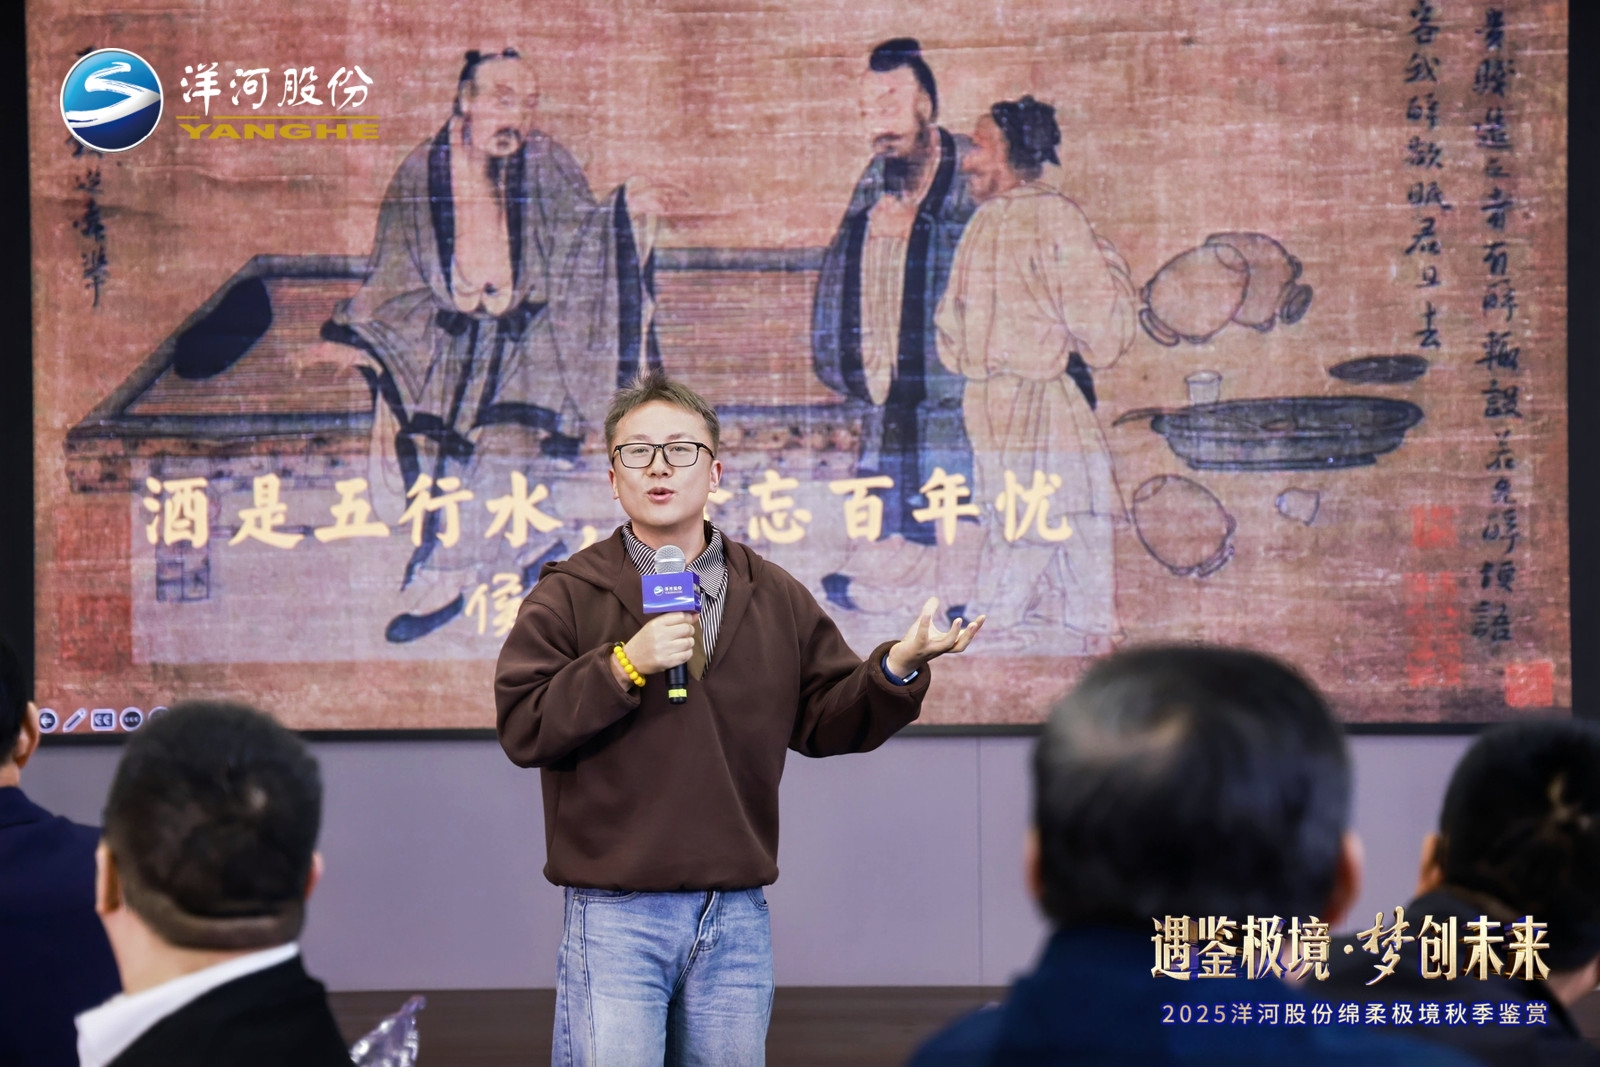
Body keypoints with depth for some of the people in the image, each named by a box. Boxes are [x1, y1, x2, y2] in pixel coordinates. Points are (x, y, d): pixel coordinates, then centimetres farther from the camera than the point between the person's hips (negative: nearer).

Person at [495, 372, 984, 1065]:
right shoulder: (569, 595, 0)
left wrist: (896, 668, -8)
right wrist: (624, 665, -18)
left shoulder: (776, 599, 11)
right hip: (614, 917, -4)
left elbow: (826, 720, 10)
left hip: (737, 920, 4)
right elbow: (522, 728, -8)